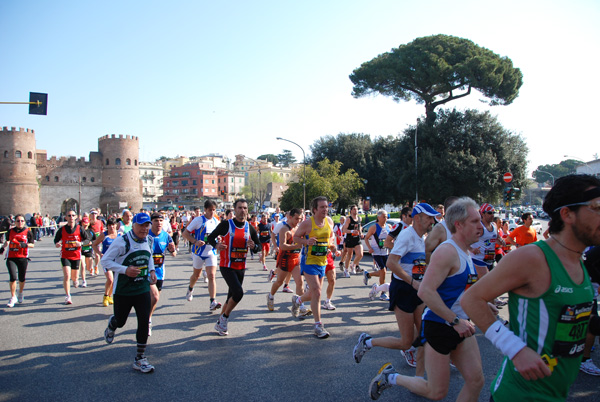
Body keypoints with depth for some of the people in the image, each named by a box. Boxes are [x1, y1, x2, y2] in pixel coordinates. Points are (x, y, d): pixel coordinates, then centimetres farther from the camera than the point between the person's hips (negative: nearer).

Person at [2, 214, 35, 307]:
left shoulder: (27, 232, 0)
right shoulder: (10, 231, 6)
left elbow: (32, 244, 2)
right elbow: (7, 241, 22)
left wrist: (25, 245, -17)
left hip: (23, 258, -1)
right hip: (11, 257, 1)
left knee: (22, 278, 8)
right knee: (13, 277, -12)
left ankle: (20, 293, 37)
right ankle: (13, 297, 6)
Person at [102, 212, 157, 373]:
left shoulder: (149, 240, 2)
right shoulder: (122, 241, -17)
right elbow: (105, 260, -14)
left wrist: (151, 270, 6)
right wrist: (125, 270, -25)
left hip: (143, 289, 4)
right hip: (123, 290, -3)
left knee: (144, 322, -5)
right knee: (120, 321, 13)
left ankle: (140, 358, 7)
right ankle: (111, 325, 53)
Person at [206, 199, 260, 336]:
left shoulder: (250, 228, 3)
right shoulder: (226, 224, -9)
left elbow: (258, 246, 10)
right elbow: (211, 237, 1)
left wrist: (254, 246, -14)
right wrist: (216, 245, -21)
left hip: (241, 267, 5)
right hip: (227, 266, -5)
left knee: (232, 296, 12)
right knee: (238, 293, -20)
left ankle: (220, 324, 31)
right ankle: (224, 318, 5)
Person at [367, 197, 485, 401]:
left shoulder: (465, 253, 10)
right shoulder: (447, 251, -21)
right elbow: (425, 291, -29)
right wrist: (456, 321, -25)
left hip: (460, 326, 9)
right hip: (439, 326, -9)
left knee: (476, 380, 4)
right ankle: (390, 377, 22)